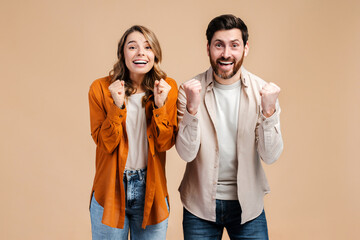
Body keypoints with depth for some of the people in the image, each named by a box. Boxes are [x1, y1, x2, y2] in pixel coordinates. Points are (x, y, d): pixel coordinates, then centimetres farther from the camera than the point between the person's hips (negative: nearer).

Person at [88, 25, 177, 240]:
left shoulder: (167, 88, -2)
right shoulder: (101, 88, -6)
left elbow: (165, 144, -6)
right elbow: (105, 144, -10)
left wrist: (160, 105, -19)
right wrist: (117, 105, -22)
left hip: (151, 190, 1)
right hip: (111, 190, -1)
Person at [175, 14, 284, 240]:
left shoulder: (262, 90, -7)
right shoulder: (190, 90, -9)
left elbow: (270, 156, -12)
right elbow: (187, 153, -15)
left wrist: (269, 111, -27)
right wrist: (192, 109, -30)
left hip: (248, 203, 1)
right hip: (200, 204, 0)